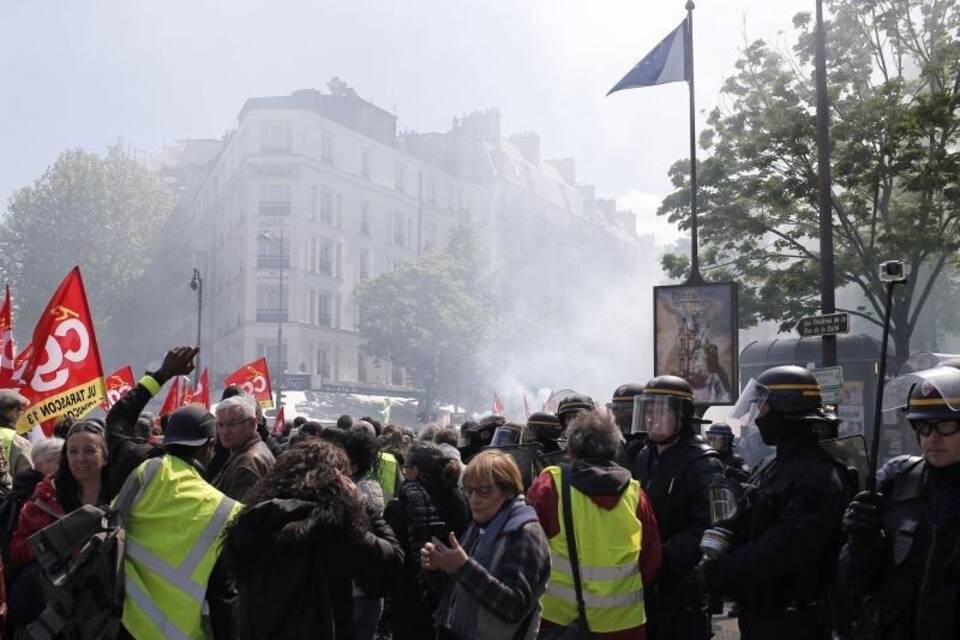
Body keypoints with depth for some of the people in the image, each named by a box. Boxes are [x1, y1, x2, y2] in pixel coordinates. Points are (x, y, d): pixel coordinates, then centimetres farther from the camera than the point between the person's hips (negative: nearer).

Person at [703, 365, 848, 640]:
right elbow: (746, 528, 14)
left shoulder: (818, 476, -18)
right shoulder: (771, 467, 12)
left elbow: (782, 550, -24)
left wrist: (718, 572, -19)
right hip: (756, 613, 8)